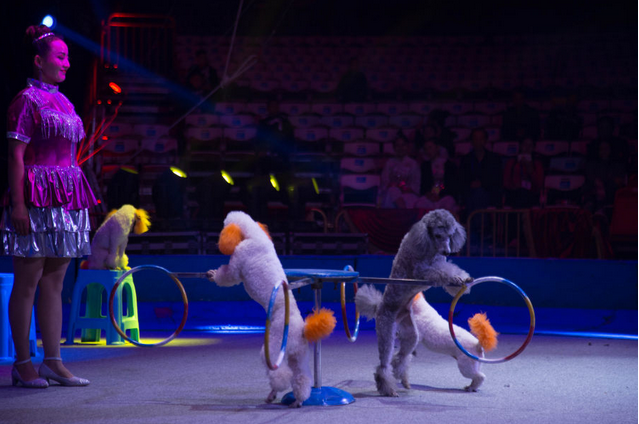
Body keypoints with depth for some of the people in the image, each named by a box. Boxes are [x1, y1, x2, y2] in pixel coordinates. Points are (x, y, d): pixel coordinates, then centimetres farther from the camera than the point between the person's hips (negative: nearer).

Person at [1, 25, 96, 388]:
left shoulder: (62, 101, 17)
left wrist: (81, 199, 16)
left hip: (66, 200, 8)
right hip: (36, 199, -8)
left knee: (54, 283, 8)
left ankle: (53, 361, 11)